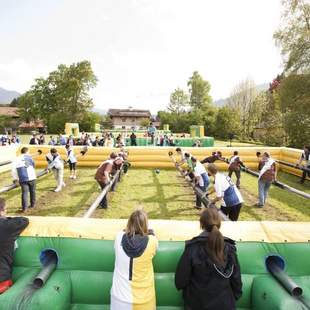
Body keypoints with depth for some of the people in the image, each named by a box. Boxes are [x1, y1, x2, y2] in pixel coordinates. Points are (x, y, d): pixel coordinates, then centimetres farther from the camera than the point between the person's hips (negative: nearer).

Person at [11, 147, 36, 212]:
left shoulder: (17, 159, 9)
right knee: (32, 191, 17)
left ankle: (24, 208, -6)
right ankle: (32, 204, 29)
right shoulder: (29, 157, 5)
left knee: (24, 193, 1)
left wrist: (15, 178, 7)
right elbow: (33, 165, 2)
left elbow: (13, 168, 1)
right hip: (31, 177, -1)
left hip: (23, 179, 1)